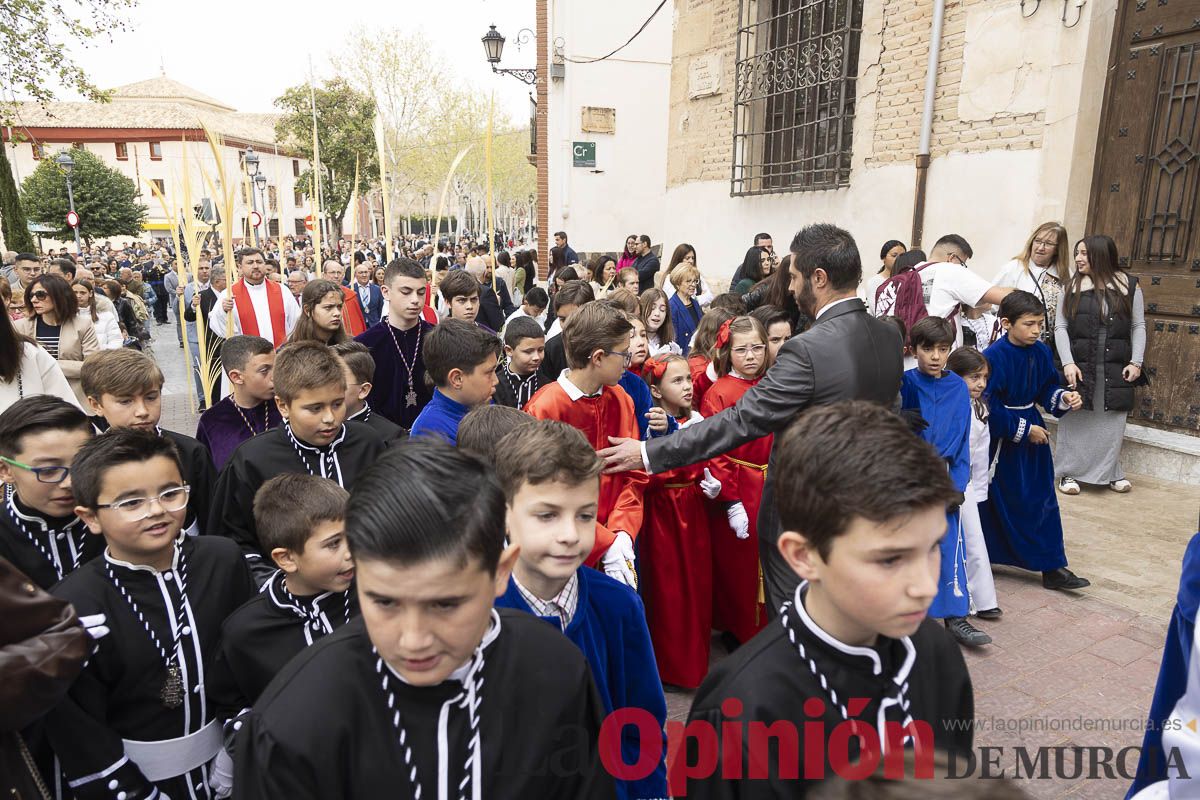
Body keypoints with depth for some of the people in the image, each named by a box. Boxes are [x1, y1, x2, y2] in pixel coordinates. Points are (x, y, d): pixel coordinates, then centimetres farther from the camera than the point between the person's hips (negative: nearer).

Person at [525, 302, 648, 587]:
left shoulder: (620, 400, 3)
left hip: (615, 546, 5)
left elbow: (633, 473, 2)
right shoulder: (545, 409, -17)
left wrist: (622, 534, -12)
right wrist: (606, 545, -18)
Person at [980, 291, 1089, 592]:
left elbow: (1047, 389, 12)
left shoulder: (1041, 352, -1)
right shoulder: (994, 357, -21)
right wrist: (1024, 429, -15)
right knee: (999, 503, 6)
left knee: (1043, 500, 9)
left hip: (1032, 428, 7)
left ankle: (1053, 567, 17)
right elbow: (989, 409, -20)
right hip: (1002, 439, -7)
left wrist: (1064, 398, -9)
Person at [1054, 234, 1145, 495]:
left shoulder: (1129, 284, 5)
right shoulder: (1071, 286, 4)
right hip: (1079, 366, -1)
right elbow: (1061, 327, 0)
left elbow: (1138, 326, 7)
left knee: (1112, 422, 7)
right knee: (1075, 420, 3)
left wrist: (1136, 362, -2)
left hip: (1117, 368, 1)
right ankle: (1070, 472, 13)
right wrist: (1068, 363, -10)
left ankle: (1110, 472, 22)